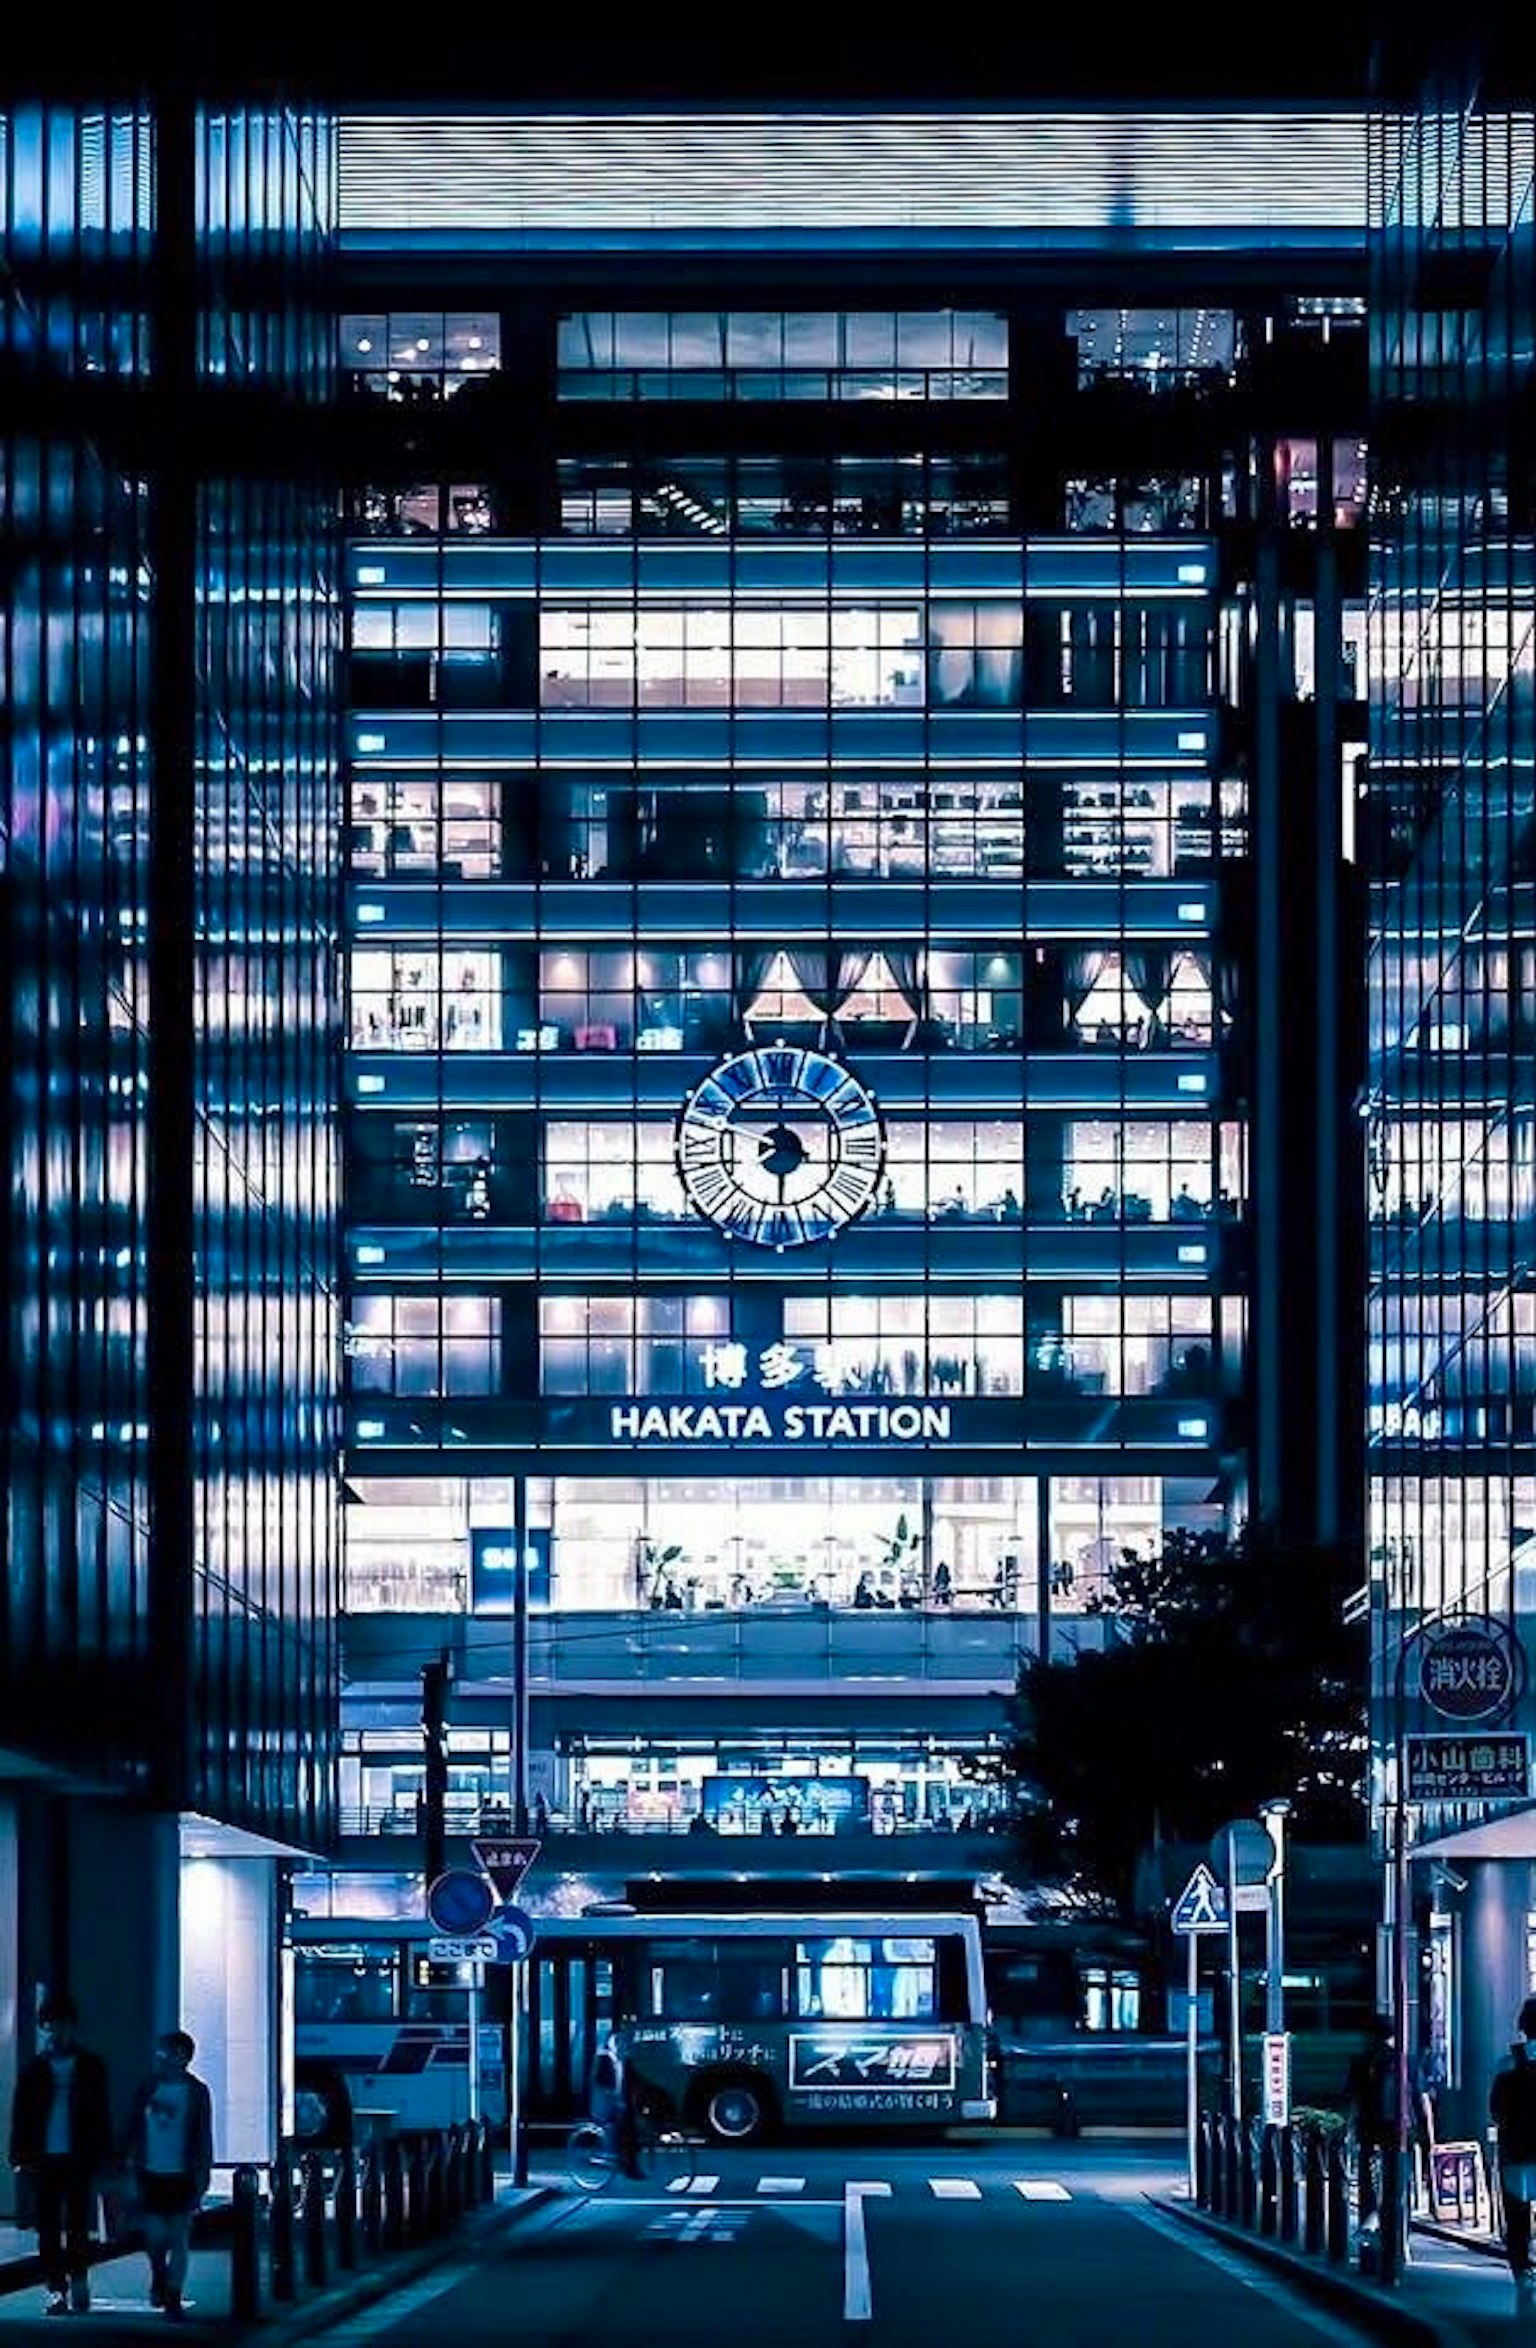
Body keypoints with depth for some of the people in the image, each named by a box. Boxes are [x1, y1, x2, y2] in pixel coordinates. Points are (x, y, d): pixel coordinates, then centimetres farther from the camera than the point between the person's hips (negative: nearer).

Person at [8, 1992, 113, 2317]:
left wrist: (100, 2158, -1)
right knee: (48, 2228, 1)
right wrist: (21, 2156, -2)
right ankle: (56, 2290, 4)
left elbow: (101, 2116, 6)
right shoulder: (34, 2069, 8)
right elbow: (20, 2116, 7)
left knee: (77, 2226, -3)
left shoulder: (91, 2067, 6)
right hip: (44, 2161, 1)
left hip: (78, 2159, -1)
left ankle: (78, 2283, 12)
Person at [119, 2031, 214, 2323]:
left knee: (179, 2239, 0)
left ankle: (173, 2297, 8)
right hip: (151, 2174, 1)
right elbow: (132, 2131, 7)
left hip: (182, 2175, -1)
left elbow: (204, 2138, 2)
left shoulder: (197, 2092, -2)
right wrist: (130, 2168, 2)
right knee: (154, 2236, -1)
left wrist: (203, 2177, -1)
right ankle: (158, 2277, 28)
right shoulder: (147, 2088, 2)